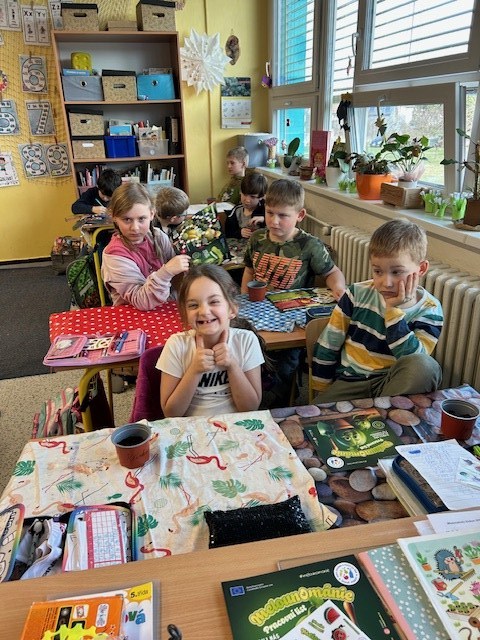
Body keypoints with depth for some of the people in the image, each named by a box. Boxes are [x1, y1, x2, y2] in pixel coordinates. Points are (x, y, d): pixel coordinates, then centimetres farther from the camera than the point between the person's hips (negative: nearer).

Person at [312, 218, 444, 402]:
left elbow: (413, 362, -20)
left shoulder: (429, 310, -8)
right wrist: (323, 389, 4)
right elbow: (327, 345, 2)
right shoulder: (357, 294, -5)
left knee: (425, 367, -32)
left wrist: (395, 311, -23)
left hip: (392, 382, 0)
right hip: (349, 382, 0)